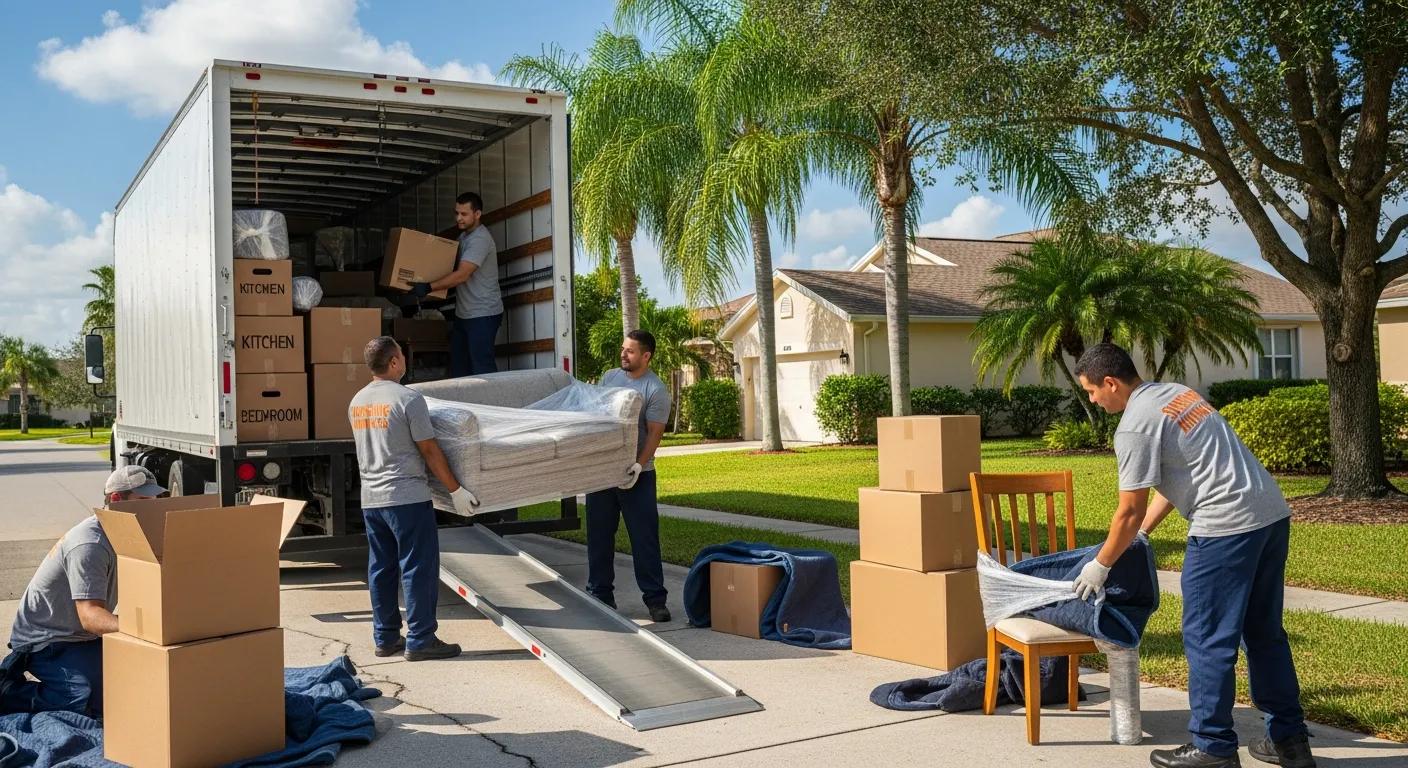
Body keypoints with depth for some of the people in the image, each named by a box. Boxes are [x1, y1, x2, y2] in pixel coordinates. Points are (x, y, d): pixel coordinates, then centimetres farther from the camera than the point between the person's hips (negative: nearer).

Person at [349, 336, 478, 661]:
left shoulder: (357, 402, 9)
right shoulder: (409, 399, -13)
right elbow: (430, 451, -12)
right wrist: (456, 490, -5)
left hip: (370, 499, 7)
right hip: (408, 497, -7)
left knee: (381, 569, 13)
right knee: (419, 568, -1)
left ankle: (385, 638, 20)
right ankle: (420, 640, 2)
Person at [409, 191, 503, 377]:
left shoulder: (480, 239, -16)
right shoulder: (464, 236, 14)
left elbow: (462, 275, -25)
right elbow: (456, 269, 23)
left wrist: (428, 288, -27)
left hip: (483, 315, -10)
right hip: (464, 314, 10)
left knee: (482, 368, -11)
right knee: (458, 367, 10)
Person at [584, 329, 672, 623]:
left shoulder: (656, 390, -9)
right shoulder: (610, 377, 8)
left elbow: (654, 433, -13)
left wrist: (639, 465, -23)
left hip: (635, 473, -5)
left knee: (645, 537, -3)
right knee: (599, 535, 11)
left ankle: (655, 598, 3)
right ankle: (600, 593, 22)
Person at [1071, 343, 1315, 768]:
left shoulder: (1135, 426, -10)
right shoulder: (1176, 393, 18)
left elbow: (1130, 513, -7)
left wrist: (1100, 565, 6)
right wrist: (1139, 535, 26)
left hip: (1226, 527, -10)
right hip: (1273, 513, 10)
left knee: (1208, 640, 1)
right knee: (1265, 632, 18)